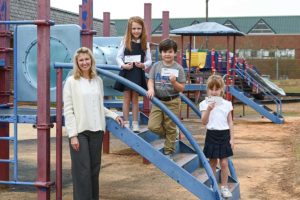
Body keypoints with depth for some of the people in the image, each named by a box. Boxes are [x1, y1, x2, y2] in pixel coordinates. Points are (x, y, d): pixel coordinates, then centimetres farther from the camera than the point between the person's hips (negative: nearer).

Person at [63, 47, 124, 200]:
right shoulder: (71, 81, -3)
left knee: (95, 168, 8)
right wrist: (72, 134, -12)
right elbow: (68, 110, -6)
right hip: (79, 131, -4)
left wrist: (114, 115, 7)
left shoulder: (98, 80, 10)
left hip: (96, 130, 4)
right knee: (82, 170, -5)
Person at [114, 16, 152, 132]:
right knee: (127, 98, 6)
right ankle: (126, 123, 14)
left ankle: (135, 123, 16)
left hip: (138, 73, 1)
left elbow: (149, 60, 4)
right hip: (126, 72, -1)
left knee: (135, 99, 9)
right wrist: (123, 65, -17)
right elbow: (118, 57, 0)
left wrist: (143, 65, -17)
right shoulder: (125, 42, -1)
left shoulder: (145, 44, 3)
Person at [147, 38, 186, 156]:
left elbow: (181, 89, -2)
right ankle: (169, 136, 23)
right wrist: (151, 89, -19)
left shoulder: (178, 68, -2)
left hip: (172, 102, -2)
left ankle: (168, 151, 24)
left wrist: (174, 82, -21)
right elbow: (151, 80, 2)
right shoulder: (156, 66, 4)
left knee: (170, 128, 6)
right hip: (158, 101, 2)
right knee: (153, 126, -7)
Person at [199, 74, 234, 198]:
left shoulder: (227, 104, 1)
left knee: (224, 163, 1)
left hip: (224, 135, 1)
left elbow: (230, 123, 4)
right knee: (212, 162, 11)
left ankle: (224, 187, 14)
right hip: (212, 135, -1)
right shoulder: (205, 104, -4)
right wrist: (209, 109, -27)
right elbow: (204, 122, -12)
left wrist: (231, 138, 0)